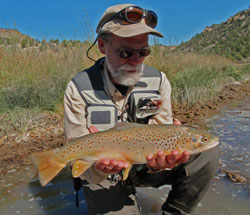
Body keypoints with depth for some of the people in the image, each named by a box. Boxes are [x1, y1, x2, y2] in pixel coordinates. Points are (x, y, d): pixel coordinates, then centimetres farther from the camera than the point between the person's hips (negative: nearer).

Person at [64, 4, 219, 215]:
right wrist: (96, 168, -40)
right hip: (104, 177, -2)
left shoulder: (158, 82, -10)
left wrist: (158, 162, -35)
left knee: (205, 151, -16)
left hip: (144, 168, 3)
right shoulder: (79, 89, -18)